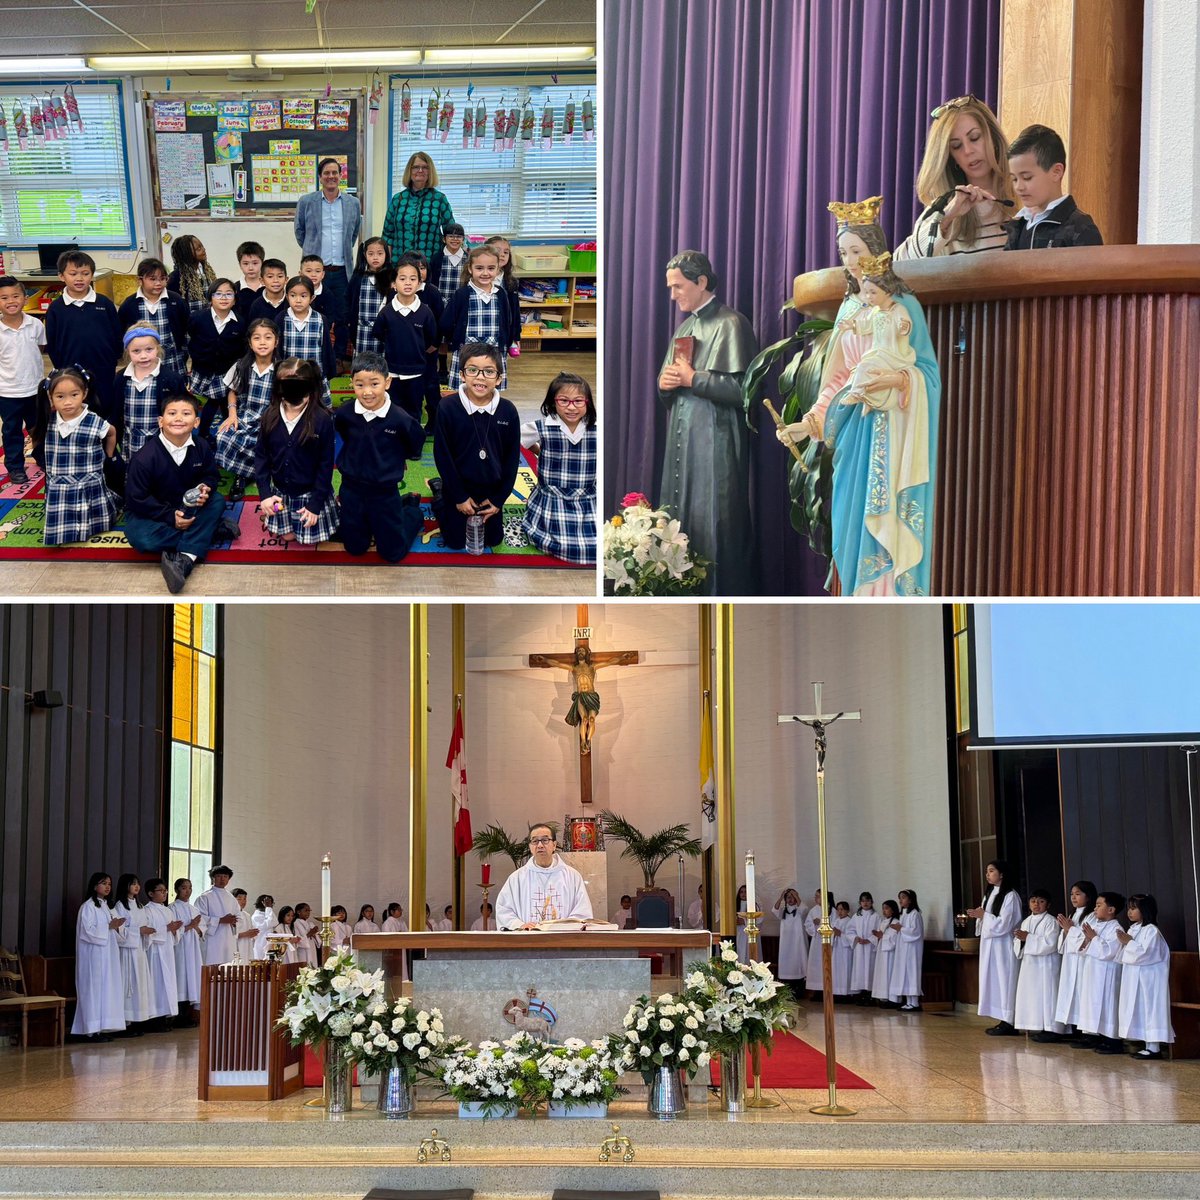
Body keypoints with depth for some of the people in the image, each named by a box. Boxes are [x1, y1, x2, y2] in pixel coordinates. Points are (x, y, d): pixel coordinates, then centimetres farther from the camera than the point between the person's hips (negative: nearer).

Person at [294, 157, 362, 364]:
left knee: (342, 318, 3)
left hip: (342, 271, 2)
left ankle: (339, 360, 14)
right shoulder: (306, 202, 1)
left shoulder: (353, 203, 6)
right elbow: (299, 231, 15)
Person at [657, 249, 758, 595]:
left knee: (713, 526, -8)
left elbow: (741, 388, -17)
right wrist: (665, 384, 1)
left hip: (715, 444, -8)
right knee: (679, 526, 4)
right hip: (682, 441, 8)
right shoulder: (685, 327, 19)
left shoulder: (730, 324, -6)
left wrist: (692, 378, -11)